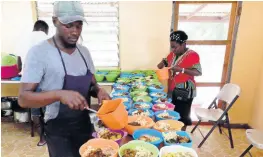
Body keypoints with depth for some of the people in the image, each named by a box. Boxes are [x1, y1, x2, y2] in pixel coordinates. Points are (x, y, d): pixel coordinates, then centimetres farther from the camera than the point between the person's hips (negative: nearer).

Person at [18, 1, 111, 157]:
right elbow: (23, 98, -18)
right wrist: (59, 94, -35)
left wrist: (99, 90, -13)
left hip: (85, 124, 6)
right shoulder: (39, 52, -16)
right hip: (58, 131, -5)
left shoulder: (84, 51, 1)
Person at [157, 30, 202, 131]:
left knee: (182, 116, 4)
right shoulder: (173, 54, 6)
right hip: (172, 90, 7)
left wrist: (181, 69, -31)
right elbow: (167, 61, 22)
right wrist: (163, 63, -2)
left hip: (184, 91, -7)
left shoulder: (192, 55, -15)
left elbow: (198, 72, -20)